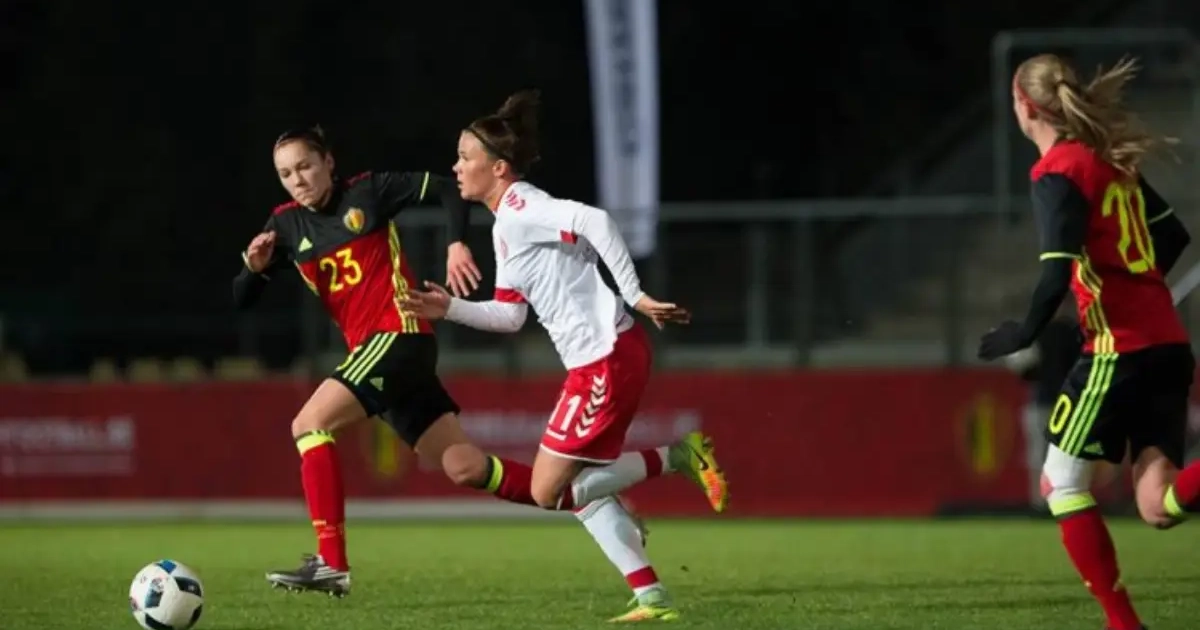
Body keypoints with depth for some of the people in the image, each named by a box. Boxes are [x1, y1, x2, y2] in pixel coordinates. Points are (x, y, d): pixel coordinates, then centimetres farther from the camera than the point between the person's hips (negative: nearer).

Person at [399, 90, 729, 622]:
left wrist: (635, 295, -27)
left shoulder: (520, 208, -12)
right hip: (596, 362, 10)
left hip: (606, 359, -10)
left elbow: (594, 220, -28)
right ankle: (652, 599, 11)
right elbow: (510, 316, 19)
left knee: (547, 490, -4)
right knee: (582, 488, 13)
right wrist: (450, 309, 9)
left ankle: (679, 458, -5)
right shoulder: (507, 226, 18)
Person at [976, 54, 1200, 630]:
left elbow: (1059, 271, -19)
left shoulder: (1058, 171, -7)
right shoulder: (1110, 160, 17)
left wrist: (1027, 332, -7)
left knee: (1061, 482, 5)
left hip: (1118, 349, -8)